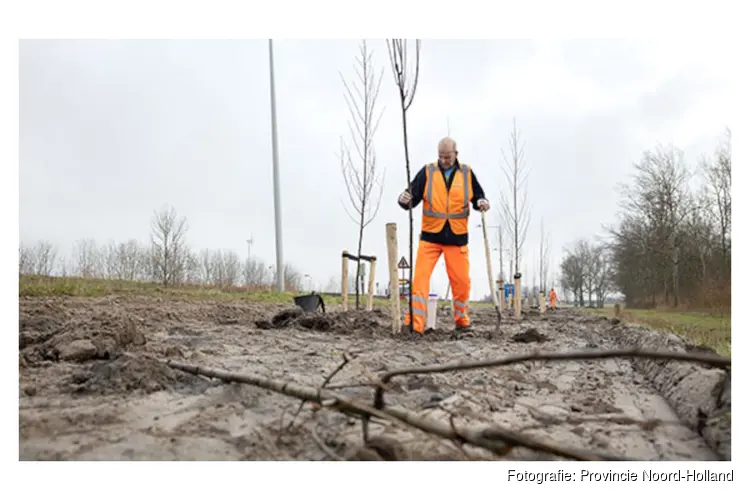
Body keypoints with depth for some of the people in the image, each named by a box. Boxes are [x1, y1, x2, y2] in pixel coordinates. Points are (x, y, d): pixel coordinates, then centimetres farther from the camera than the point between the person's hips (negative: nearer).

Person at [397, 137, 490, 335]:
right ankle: (414, 323, -8)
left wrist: (481, 203, -9)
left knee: (461, 280, 6)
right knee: (420, 276, -11)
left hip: (457, 238, 1)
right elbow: (412, 199, -1)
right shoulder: (427, 172, 1)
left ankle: (462, 320, 27)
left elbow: (478, 197, 13)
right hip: (430, 236, -1)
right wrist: (404, 199, -23)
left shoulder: (467, 173, 5)